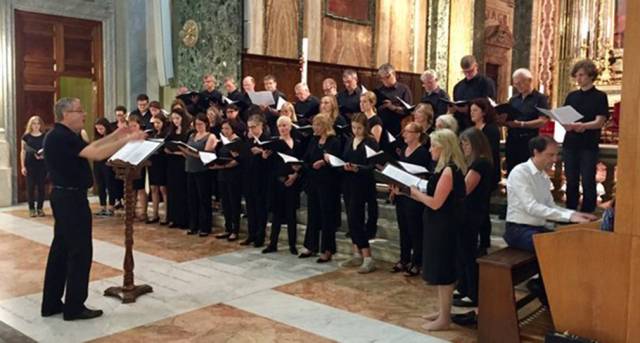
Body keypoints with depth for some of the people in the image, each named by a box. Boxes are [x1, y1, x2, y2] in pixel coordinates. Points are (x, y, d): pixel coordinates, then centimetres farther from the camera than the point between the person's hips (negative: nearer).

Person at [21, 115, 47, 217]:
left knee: (41, 186, 2)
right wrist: (22, 166, 0)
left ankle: (40, 208, 12)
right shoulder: (26, 136, 4)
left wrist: (44, 154, -16)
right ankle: (32, 209, 8)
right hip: (30, 165, 0)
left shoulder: (45, 136, 5)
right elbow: (23, 152, 5)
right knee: (30, 186, 0)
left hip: (42, 164, 0)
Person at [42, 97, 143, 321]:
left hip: (65, 196, 10)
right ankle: (74, 307, 4)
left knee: (61, 249, 14)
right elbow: (97, 154, -27)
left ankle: (51, 304, 22)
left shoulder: (62, 136, 13)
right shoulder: (61, 137, -19)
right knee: (80, 252, -3)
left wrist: (115, 135, 14)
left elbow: (90, 147, 20)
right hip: (71, 198, -10)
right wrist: (127, 139, -22)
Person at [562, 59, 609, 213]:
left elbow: (600, 121, -10)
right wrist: (566, 124, -14)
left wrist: (583, 126, -30)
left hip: (589, 146, -4)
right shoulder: (571, 96, 13)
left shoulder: (600, 96, 0)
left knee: (588, 182, -2)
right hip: (570, 144, 4)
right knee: (571, 182, 8)